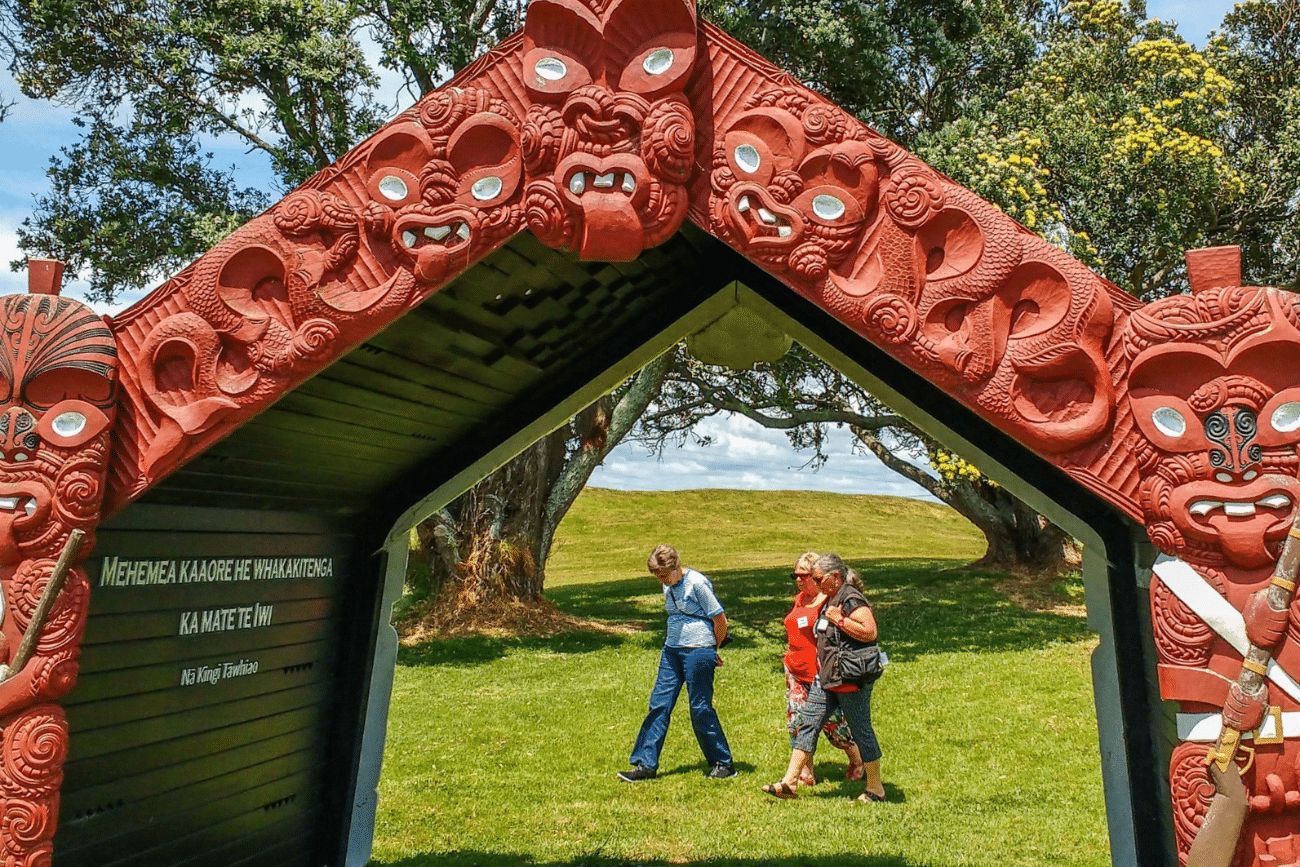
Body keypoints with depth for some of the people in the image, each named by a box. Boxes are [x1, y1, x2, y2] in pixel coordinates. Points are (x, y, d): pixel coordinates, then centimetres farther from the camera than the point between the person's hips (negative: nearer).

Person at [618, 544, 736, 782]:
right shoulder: (668, 586, 9)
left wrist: (712, 650, 6)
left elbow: (720, 620, -10)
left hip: (698, 652, -7)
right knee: (659, 705, 4)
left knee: (701, 709, 0)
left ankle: (723, 764, 16)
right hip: (672, 651, 7)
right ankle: (645, 764, 11)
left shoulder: (697, 583, -15)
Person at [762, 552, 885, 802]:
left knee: (860, 730, 3)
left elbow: (870, 633, -27)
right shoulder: (831, 600, 14)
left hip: (850, 679, -10)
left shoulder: (852, 599, -15)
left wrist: (839, 619, -23)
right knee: (808, 723, 6)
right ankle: (790, 782, 9)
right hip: (827, 678, 10)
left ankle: (875, 788, 20)